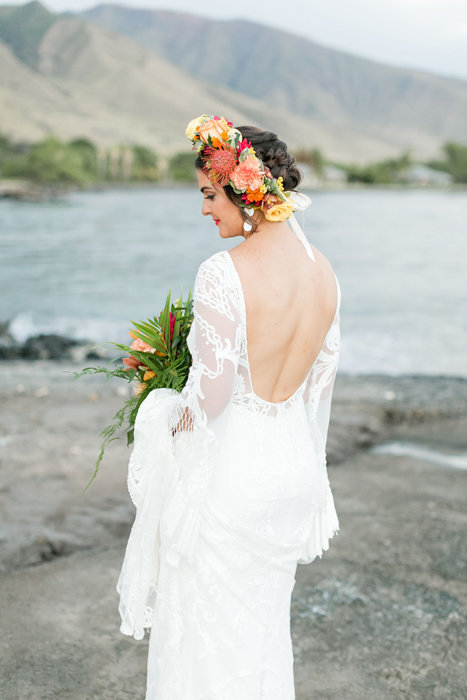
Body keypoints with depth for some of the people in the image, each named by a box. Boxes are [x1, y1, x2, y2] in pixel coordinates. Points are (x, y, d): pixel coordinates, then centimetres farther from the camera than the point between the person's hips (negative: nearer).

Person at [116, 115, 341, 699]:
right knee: (265, 619, 25)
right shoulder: (323, 271, 0)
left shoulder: (223, 273, -23)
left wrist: (172, 423, -2)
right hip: (294, 464, 7)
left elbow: (212, 393, -23)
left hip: (227, 473, -7)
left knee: (208, 625, 12)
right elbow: (320, 378, 8)